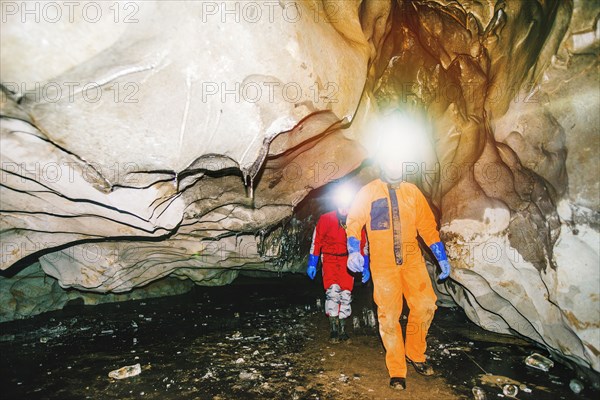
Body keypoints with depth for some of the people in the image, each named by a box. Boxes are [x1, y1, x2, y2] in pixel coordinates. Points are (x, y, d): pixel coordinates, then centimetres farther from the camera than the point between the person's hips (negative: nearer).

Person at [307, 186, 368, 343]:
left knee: (346, 294, 1)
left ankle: (343, 329, 19)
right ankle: (333, 329, -4)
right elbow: (316, 241, -5)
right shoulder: (326, 219, -15)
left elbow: (363, 245, 3)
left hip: (347, 261, 2)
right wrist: (312, 264, -3)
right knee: (333, 290, -17)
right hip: (329, 259, -2)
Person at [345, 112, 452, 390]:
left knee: (425, 306, -1)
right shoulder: (368, 192, 1)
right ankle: (396, 371, 20)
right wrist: (354, 252, -18)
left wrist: (442, 258, 8)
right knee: (389, 317, 2)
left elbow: (427, 226, 11)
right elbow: (353, 223, -2)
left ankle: (415, 354, 27)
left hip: (412, 260, 3)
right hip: (383, 265, -2)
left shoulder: (412, 191, 9)